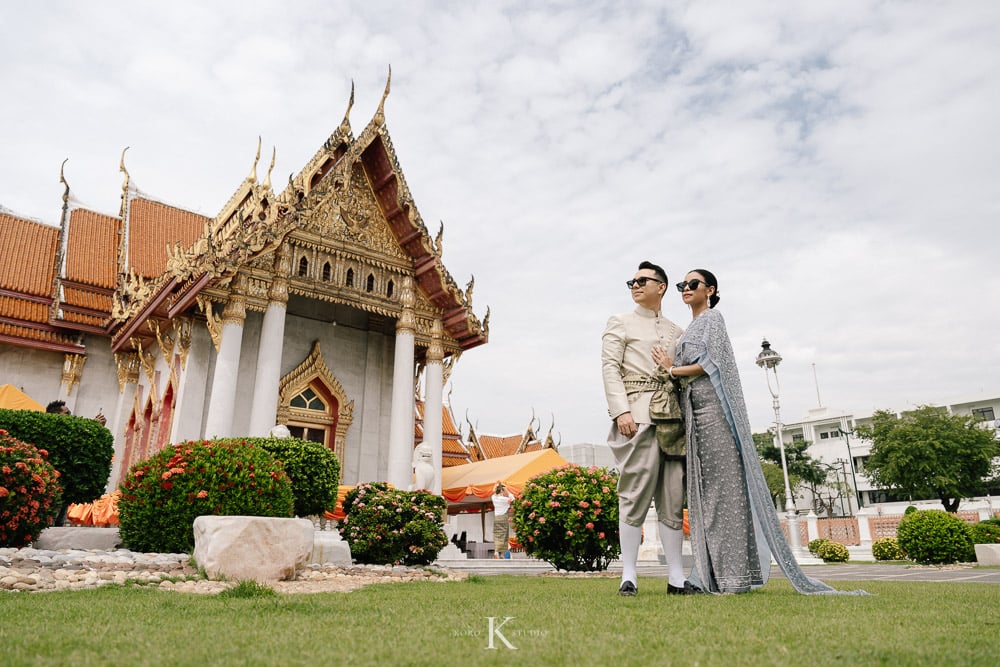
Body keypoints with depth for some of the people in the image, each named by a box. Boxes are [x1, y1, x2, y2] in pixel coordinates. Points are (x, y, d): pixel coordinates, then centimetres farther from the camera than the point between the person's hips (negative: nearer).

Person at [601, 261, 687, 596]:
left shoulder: (677, 332, 23)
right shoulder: (620, 323, 12)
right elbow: (610, 367, -1)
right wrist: (621, 411, -14)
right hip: (637, 413, -4)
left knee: (673, 498, 3)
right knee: (636, 494, -8)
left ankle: (676, 577, 8)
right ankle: (628, 576, -3)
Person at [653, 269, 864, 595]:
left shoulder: (712, 317, 2)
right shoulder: (690, 330, 26)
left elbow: (711, 363, -11)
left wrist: (672, 369, -1)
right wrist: (672, 367, 3)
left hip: (712, 406, -8)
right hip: (693, 410, 9)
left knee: (724, 484, -10)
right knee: (703, 489, 3)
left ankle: (734, 574, -9)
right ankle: (710, 574, 5)